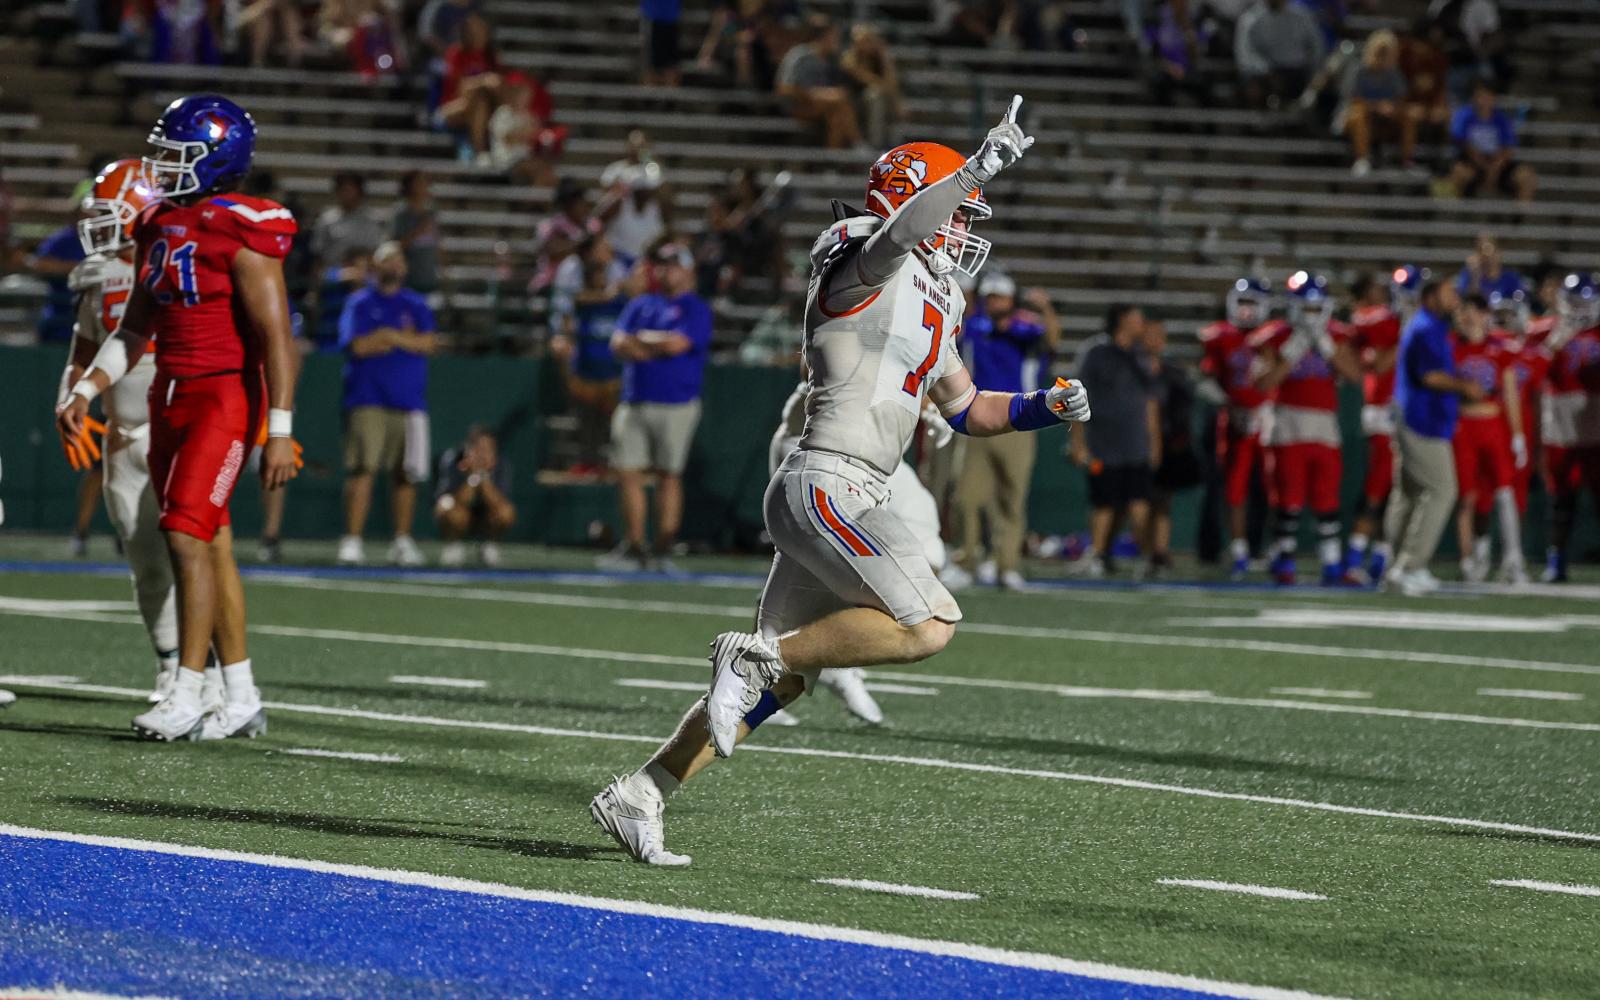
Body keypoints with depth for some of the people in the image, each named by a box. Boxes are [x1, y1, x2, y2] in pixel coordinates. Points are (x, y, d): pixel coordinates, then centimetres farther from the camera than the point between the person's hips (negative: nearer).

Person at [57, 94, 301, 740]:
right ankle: (240, 699, 15)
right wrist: (86, 391, 11)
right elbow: (135, 328, 20)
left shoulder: (241, 235, -14)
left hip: (224, 397, -8)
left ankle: (188, 696, -14)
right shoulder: (159, 228, 11)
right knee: (210, 544, 9)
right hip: (170, 395, 8)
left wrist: (280, 431, -20)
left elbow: (275, 336, -16)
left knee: (187, 536, -15)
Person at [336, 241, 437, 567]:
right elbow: (357, 346, -7)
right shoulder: (360, 303, 8)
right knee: (361, 469, -12)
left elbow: (429, 343, 1)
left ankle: (403, 541, 11)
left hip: (409, 402, 3)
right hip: (368, 401, -3)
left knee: (405, 473, 2)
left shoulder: (416, 305, 16)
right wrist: (405, 339, -1)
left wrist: (387, 336, -4)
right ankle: (352, 540, -14)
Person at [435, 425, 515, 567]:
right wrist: (473, 476, -42)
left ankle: (489, 545, 3)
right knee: (455, 513, -36)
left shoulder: (502, 466, -19)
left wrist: (484, 476, -41)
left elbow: (500, 504, -31)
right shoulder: (451, 462, -23)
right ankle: (453, 545, -1)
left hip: (486, 522, 2)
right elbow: (457, 503, -30)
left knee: (506, 513, -30)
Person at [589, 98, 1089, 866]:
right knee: (927, 626, -19)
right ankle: (755, 654, -11)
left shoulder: (929, 310, 22)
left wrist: (1048, 407, 17)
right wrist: (978, 170, -38)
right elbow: (899, 229, -31)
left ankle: (636, 798, 13)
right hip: (826, 485, -10)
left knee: (782, 679, 11)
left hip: (844, 500, 10)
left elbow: (967, 410, 31)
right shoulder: (868, 267, -6)